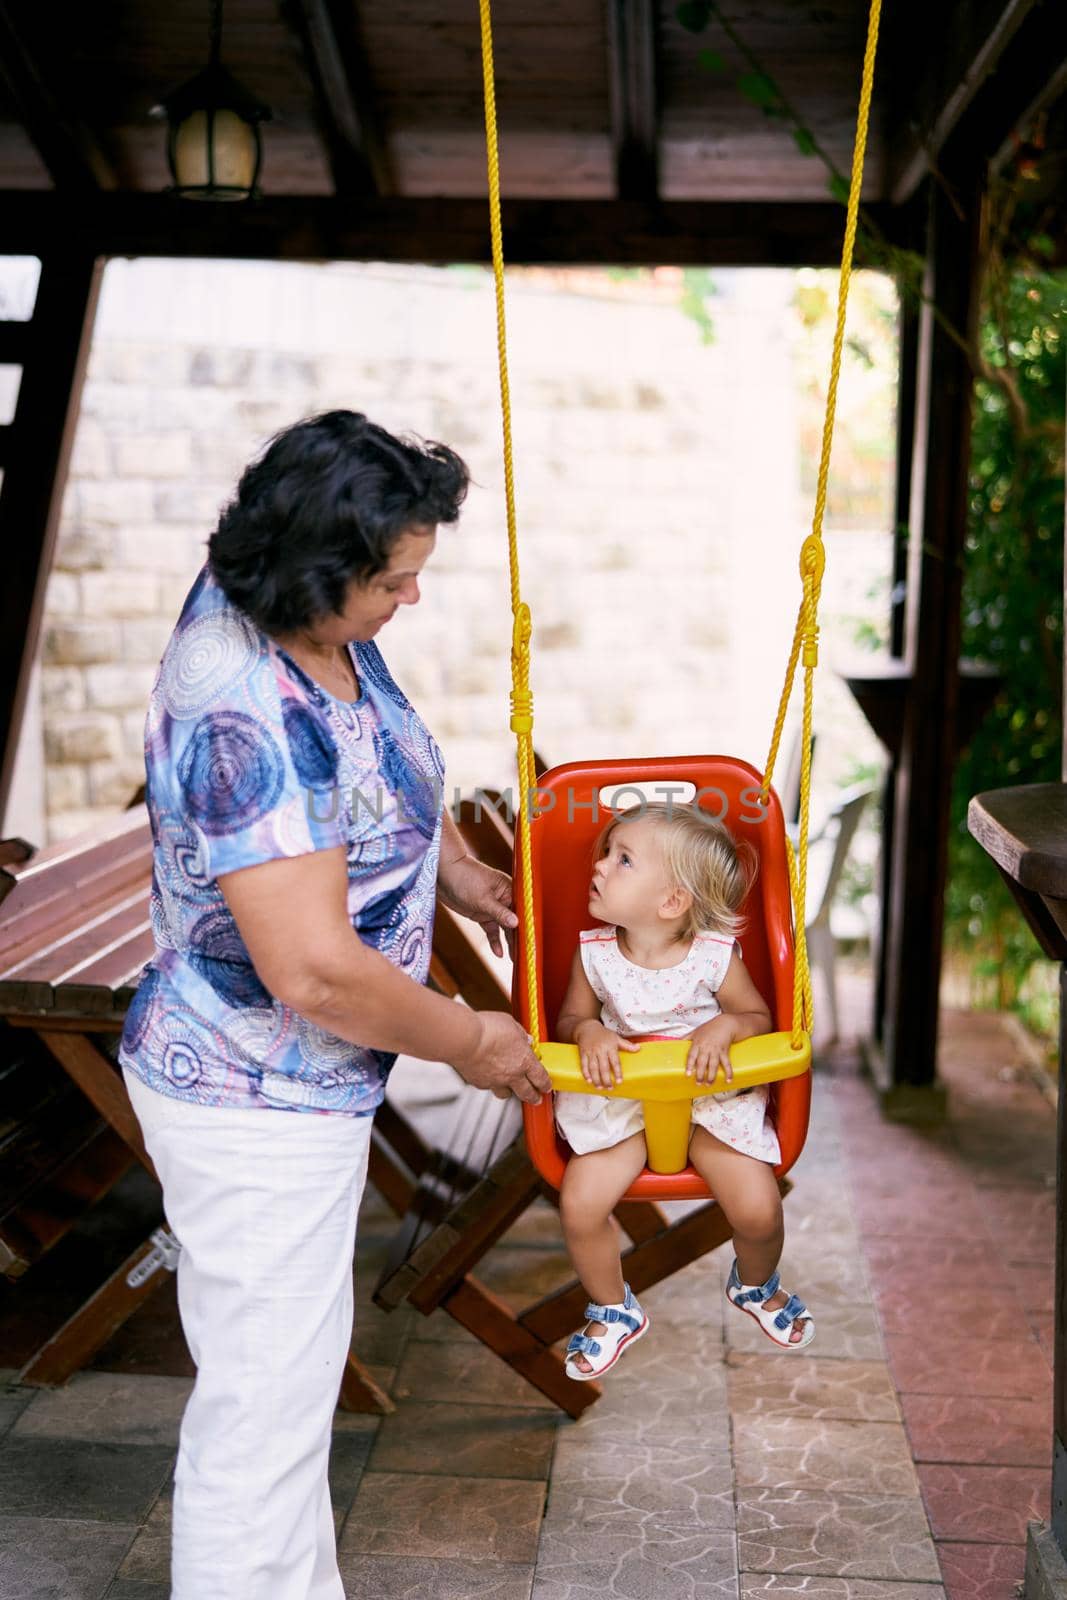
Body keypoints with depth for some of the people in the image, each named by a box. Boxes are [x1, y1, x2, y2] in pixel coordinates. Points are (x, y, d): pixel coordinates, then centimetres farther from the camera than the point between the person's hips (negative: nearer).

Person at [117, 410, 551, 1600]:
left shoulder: (308, 621, -2)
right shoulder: (245, 721, -32)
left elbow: (382, 762, 20)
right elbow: (315, 973, -32)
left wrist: (460, 874, 17)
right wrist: (470, 1042, -17)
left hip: (286, 1084, 10)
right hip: (255, 1105, -10)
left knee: (291, 1368, 25)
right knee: (264, 1401, 5)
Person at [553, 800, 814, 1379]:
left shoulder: (715, 957, -15)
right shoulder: (595, 953, -9)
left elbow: (760, 1017, -2)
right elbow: (568, 1019, 3)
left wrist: (725, 1026, -24)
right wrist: (588, 1031, -20)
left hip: (710, 1097, -1)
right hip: (617, 1095, 2)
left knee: (759, 1210, -12)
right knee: (579, 1205, -16)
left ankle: (755, 1285, 27)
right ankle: (613, 1310, 15)